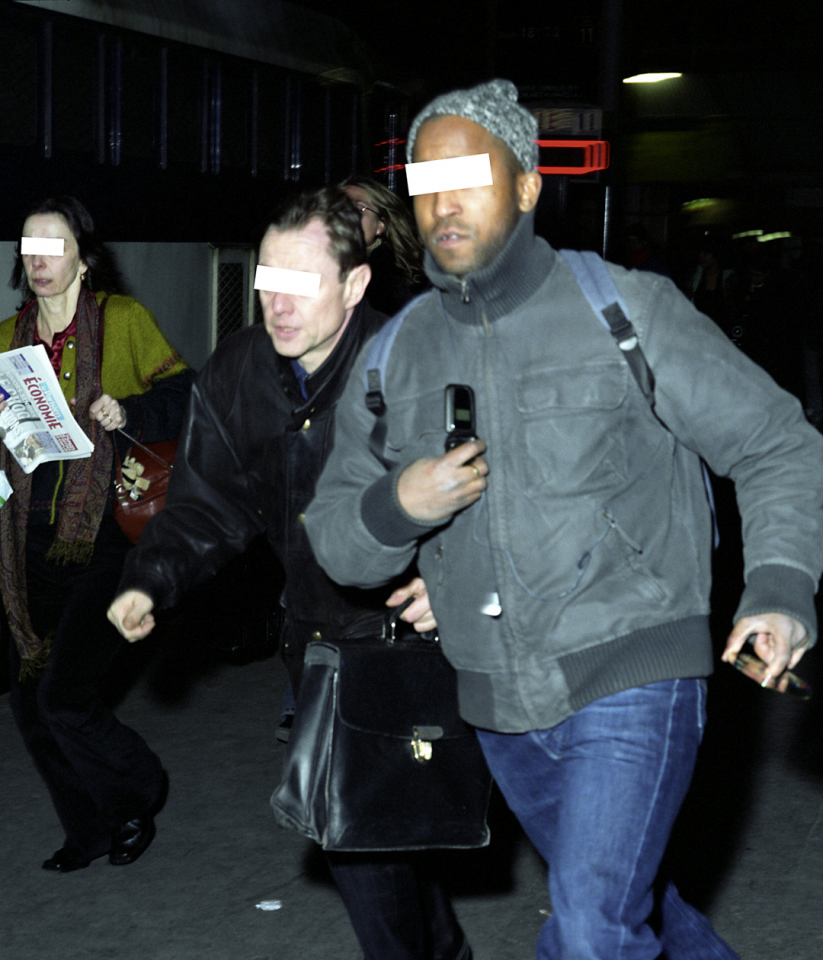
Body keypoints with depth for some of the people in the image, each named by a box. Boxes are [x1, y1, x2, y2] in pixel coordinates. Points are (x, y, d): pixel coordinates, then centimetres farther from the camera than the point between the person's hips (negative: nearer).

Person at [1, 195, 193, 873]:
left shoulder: (124, 320, 0)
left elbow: (184, 398, 0)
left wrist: (130, 413, -17)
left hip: (109, 536, -6)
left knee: (64, 696, -13)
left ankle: (138, 793, 17)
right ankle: (90, 832, 28)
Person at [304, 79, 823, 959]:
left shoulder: (625, 308, -7)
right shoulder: (394, 358, 4)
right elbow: (337, 543, 6)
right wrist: (396, 508, -16)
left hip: (629, 682, -5)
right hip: (500, 704, 5)